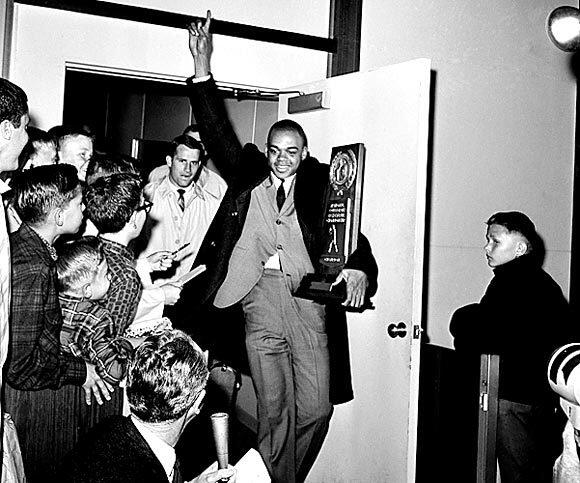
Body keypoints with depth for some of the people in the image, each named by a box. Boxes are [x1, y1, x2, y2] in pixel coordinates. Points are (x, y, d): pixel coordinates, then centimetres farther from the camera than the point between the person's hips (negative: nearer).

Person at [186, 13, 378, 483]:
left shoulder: (320, 184, 8)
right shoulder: (247, 176, 12)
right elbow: (218, 133, 8)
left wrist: (358, 269, -17)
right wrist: (202, 69, 0)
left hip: (309, 295, 0)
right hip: (261, 295, 0)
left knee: (316, 407, 3)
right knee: (274, 410, 3)